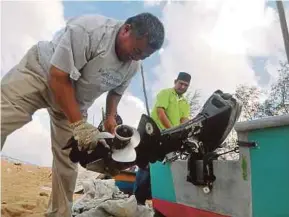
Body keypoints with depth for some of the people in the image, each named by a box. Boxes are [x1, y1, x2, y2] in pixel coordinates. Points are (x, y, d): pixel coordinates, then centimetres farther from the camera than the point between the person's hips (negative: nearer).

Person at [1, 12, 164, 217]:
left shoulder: (133, 65, -8)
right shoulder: (89, 28, -31)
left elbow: (116, 91, 11)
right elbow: (59, 78, -29)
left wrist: (111, 116, -5)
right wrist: (79, 124, -30)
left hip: (76, 101, 6)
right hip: (41, 73, -5)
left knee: (67, 161, 3)